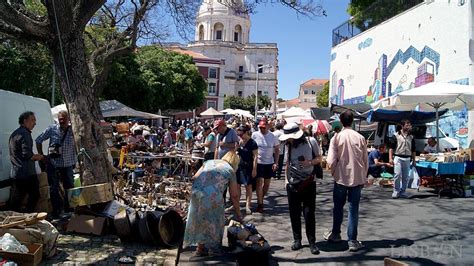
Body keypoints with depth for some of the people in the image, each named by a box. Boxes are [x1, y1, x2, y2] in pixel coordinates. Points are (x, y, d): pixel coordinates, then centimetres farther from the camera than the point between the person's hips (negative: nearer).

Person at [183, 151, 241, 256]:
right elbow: (234, 196, 15)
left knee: (199, 218, 21)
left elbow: (194, 178, 12)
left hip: (196, 193, 4)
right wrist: (238, 214, 24)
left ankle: (200, 244, 33)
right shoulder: (230, 171, 14)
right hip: (212, 196, -4)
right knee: (212, 220, 19)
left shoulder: (209, 162, 23)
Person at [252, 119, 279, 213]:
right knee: (259, 183, -5)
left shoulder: (272, 137, -3)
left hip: (269, 163, 2)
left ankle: (261, 199, 33)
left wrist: (275, 162, -3)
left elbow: (277, 150, 3)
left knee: (267, 184, 12)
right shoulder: (254, 135, -7)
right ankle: (260, 204, 2)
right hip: (258, 163, -2)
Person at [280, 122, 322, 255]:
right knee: (294, 214, 8)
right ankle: (297, 240, 22)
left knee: (309, 213, 0)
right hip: (292, 184, 3)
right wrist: (286, 178, 12)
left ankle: (312, 242, 13)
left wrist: (310, 162, -18)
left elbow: (319, 158, 1)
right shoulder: (288, 145, 3)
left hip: (308, 183, -3)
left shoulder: (311, 141, -9)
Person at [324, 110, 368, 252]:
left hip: (341, 177, -1)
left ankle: (335, 234, 31)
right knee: (353, 209, 7)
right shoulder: (360, 138, -3)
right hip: (357, 178, 1)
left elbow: (331, 161, -12)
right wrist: (363, 177, 15)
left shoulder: (337, 137, -8)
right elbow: (365, 161, 2)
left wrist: (334, 173, 7)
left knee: (338, 207, 15)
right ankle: (352, 240, 9)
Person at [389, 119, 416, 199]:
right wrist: (390, 158, -12)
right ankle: (396, 191, -1)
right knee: (397, 175, -12)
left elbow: (413, 150, 18)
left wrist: (414, 160, 14)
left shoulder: (411, 137, 13)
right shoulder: (396, 135, -1)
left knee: (405, 177, 6)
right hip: (398, 157, -4)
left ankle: (402, 192, 17)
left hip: (407, 159, 4)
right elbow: (391, 147, -3)